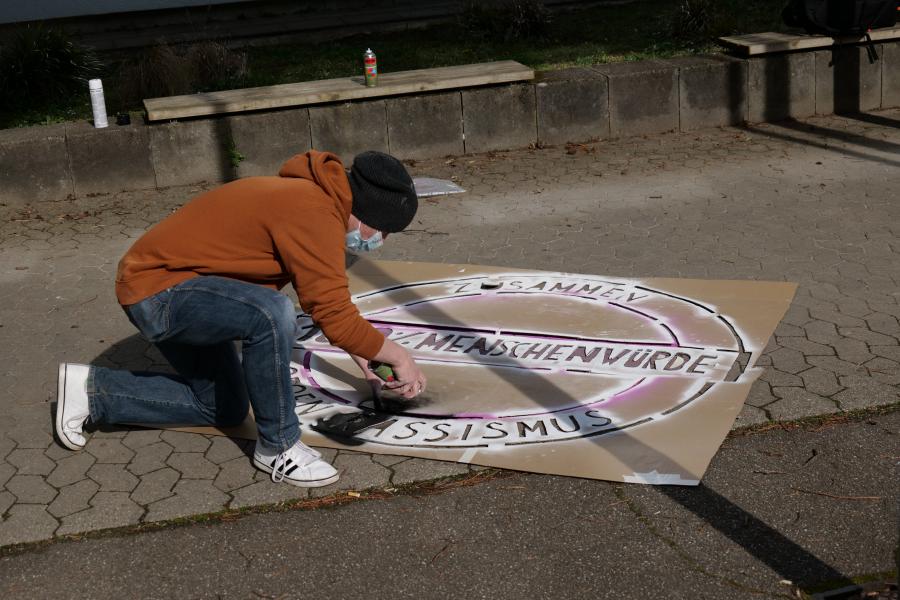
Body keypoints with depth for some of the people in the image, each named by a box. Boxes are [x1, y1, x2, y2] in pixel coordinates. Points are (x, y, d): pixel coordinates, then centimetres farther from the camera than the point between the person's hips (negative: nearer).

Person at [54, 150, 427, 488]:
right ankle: (277, 447, -13)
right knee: (272, 315, -33)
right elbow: (334, 316, -26)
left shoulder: (309, 196, 9)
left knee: (224, 409, 18)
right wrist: (397, 356, -12)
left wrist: (355, 349, 16)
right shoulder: (315, 215, -24)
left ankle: (89, 391, 23)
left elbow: (322, 296, 23)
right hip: (156, 289, -11)